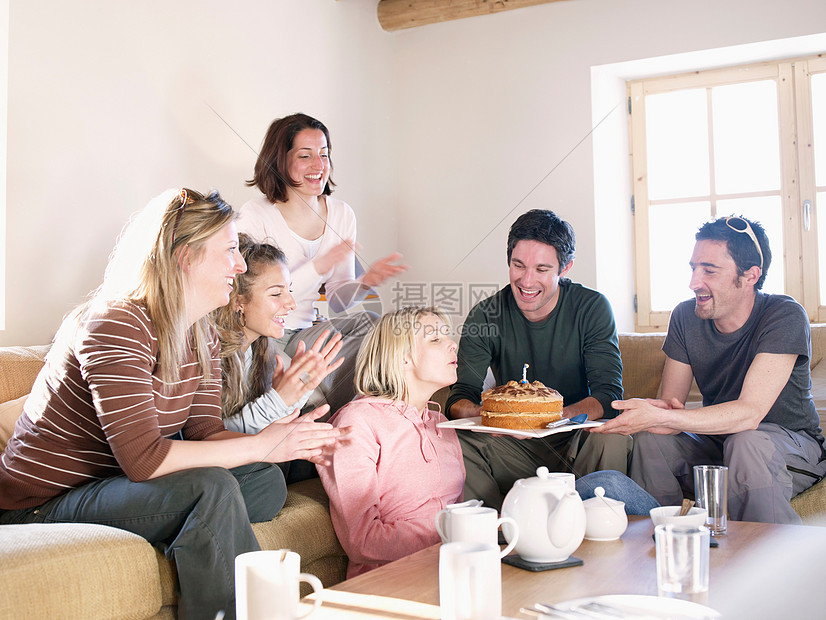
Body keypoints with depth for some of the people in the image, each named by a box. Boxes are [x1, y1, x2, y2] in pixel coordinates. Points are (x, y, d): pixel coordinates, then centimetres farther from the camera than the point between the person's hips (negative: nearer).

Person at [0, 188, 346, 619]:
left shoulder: (201, 333, 7)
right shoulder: (115, 324, -22)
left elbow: (205, 433, 1)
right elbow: (142, 458, -30)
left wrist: (295, 445, -16)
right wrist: (261, 445, -25)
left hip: (116, 485, 9)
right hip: (43, 507, -9)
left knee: (266, 481, -8)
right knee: (210, 487, -29)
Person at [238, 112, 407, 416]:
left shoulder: (341, 214, 7)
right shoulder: (256, 216, -10)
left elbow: (337, 299, 8)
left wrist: (365, 281, -14)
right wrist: (317, 267, -24)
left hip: (305, 333, 6)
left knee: (365, 322, -25)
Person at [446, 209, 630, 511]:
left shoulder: (592, 308, -7)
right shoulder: (485, 316, -5)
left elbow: (609, 395, -14)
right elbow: (460, 396, -7)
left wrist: (554, 417, -35)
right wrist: (477, 413, -33)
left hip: (576, 440, -1)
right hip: (514, 445, 1)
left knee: (613, 439, -33)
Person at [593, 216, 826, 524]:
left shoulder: (785, 316, -22)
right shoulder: (686, 317, -6)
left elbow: (749, 413, -32)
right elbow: (670, 401, -7)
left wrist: (659, 417, -42)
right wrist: (664, 410, -33)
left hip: (792, 444, -4)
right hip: (718, 441, 4)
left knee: (746, 441, -35)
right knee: (650, 439, -22)